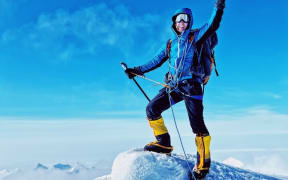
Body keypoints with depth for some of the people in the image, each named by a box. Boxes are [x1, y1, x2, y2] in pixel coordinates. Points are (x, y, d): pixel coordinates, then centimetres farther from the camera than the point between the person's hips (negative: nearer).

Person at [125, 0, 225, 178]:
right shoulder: (171, 44, 19)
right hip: (174, 86, 6)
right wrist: (137, 70, 23)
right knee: (152, 108, -1)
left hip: (191, 85, -5)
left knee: (197, 123, -10)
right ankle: (164, 143, 11)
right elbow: (156, 61, 24)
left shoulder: (195, 37, 6)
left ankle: (203, 161, 1)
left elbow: (212, 25, -9)